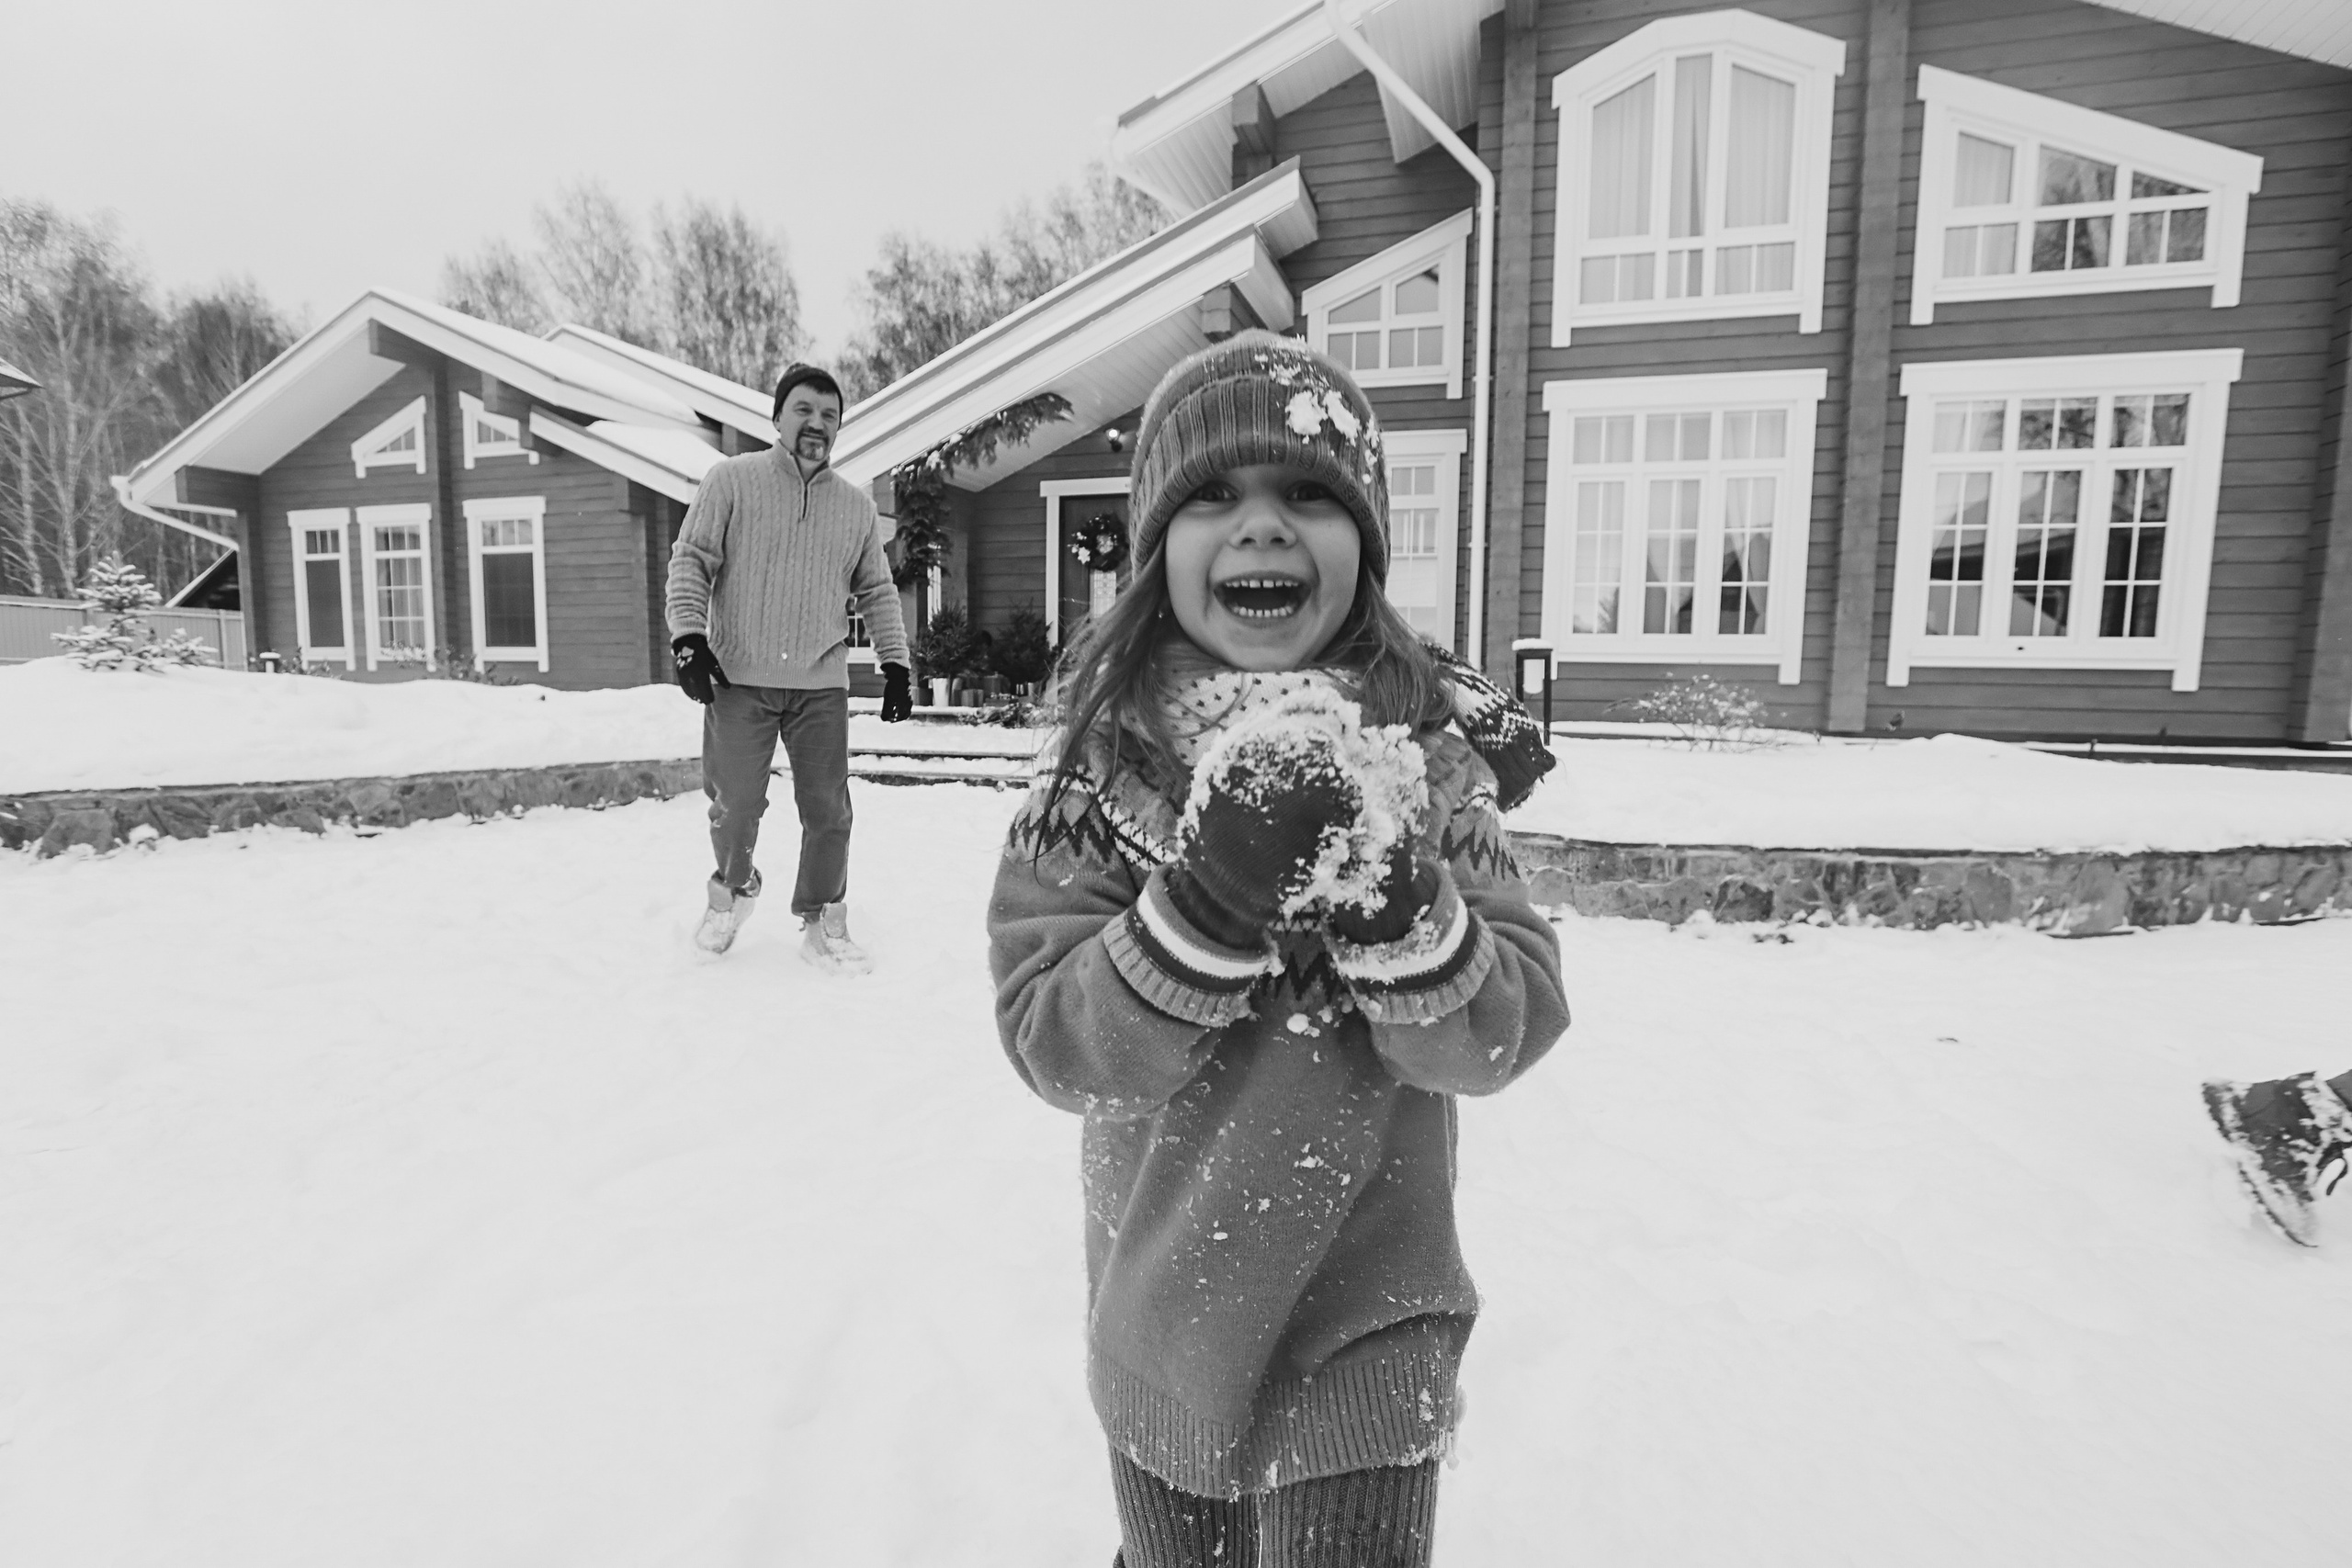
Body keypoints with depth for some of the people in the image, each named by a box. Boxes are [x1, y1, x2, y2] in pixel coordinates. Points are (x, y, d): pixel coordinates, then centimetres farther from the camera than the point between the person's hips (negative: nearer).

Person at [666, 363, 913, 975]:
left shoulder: (856, 506, 11)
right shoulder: (730, 480, 2)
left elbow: (877, 592, 16)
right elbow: (691, 561, 0)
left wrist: (896, 665, 9)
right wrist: (688, 637, -12)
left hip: (822, 685, 2)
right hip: (738, 678, -2)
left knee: (828, 810, 0)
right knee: (735, 804, 1)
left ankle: (823, 923, 16)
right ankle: (731, 889, 32)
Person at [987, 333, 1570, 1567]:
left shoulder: (1424, 746, -13)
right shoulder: (1103, 756, -12)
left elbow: (1504, 1037, -15)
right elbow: (1051, 1046, -18)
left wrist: (1393, 898, -33)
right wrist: (1209, 900, -33)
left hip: (1362, 1324, -1)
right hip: (1157, 1317, 2)